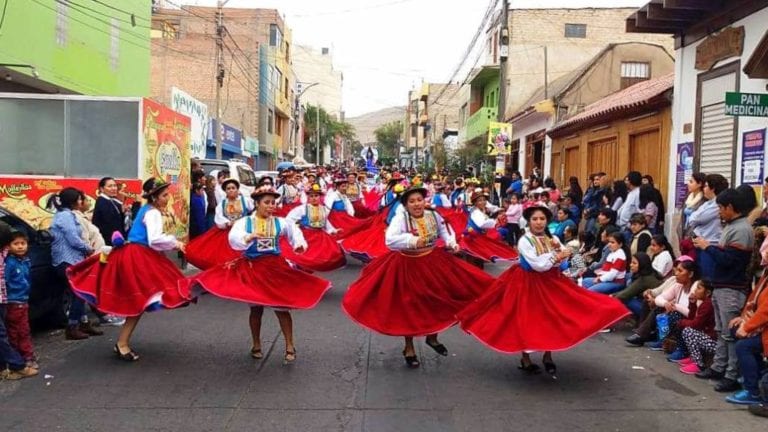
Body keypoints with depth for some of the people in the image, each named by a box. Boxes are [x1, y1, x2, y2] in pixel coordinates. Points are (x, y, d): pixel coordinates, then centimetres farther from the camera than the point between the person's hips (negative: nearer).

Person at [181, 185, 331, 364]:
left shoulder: (280, 222, 2)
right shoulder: (244, 222, -4)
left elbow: (294, 231, 20)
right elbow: (234, 239, -21)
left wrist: (299, 245, 5)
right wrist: (249, 237, -38)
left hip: (275, 267, 1)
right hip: (252, 268, -1)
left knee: (281, 307, -1)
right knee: (256, 308, 10)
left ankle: (290, 346, 10)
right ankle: (256, 345, 28)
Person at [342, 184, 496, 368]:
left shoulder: (433, 215, -6)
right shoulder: (400, 218, -21)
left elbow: (444, 231, 14)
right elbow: (390, 240, -35)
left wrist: (451, 243, -4)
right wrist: (412, 241, -44)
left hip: (433, 263, 5)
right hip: (408, 266, -4)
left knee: (437, 301, 15)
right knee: (409, 307, 8)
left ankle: (432, 338, 43)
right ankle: (409, 349, 27)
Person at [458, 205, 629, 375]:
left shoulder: (553, 239, 1)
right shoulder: (524, 241, -15)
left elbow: (563, 262, 2)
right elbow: (538, 265, -21)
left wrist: (558, 249, -15)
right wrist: (557, 255, -12)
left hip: (550, 282, 5)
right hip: (529, 284, -5)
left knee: (551, 318, 4)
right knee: (527, 320, 1)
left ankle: (548, 356, 20)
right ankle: (525, 359, 15)